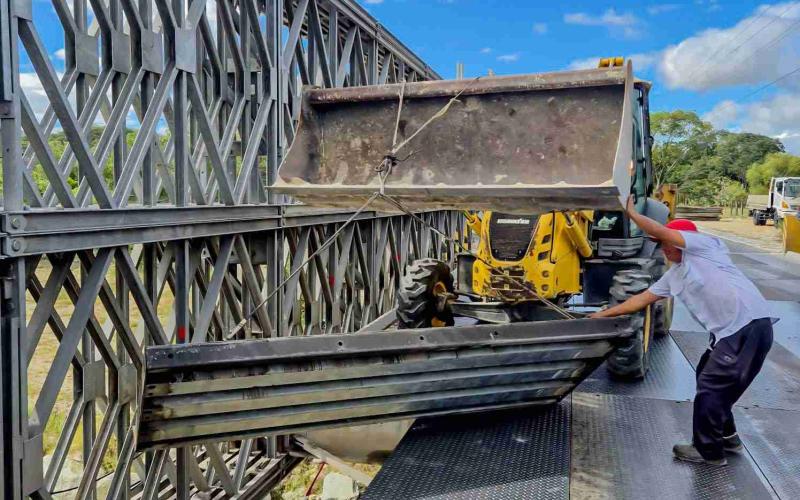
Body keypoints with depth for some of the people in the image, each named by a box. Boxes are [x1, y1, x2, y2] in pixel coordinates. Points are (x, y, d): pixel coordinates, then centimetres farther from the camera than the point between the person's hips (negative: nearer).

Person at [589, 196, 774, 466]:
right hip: (729, 331, 9)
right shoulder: (674, 275, 18)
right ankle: (726, 436, 40)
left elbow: (659, 231, -15)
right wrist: (603, 315, 21)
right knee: (709, 379, 21)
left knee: (710, 388, -3)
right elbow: (641, 299, 20)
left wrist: (631, 213, -3)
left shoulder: (704, 244, -3)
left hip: (749, 325, -9)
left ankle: (708, 451, 12)